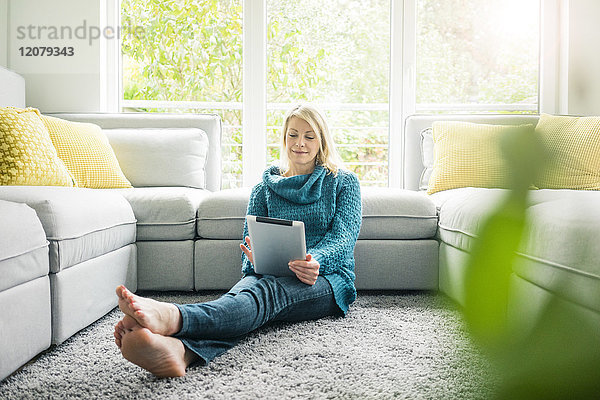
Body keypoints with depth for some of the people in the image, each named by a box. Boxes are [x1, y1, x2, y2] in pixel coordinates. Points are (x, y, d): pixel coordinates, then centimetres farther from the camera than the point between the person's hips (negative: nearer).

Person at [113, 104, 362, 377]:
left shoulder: (344, 182, 11)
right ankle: (180, 350, -69)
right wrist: (254, 256, -18)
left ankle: (173, 318, -66)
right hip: (273, 277, 3)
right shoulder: (265, 187, 18)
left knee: (268, 291, -37)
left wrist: (315, 261, -28)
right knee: (246, 291, -36)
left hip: (327, 280, -2)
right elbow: (250, 243, 9)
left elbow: (344, 237, -4)